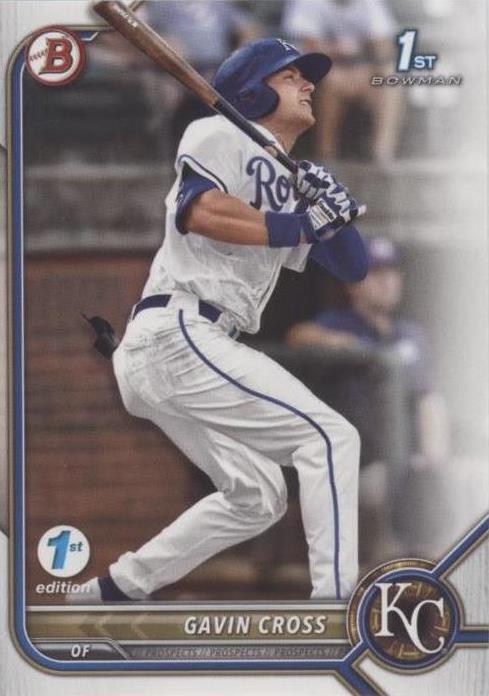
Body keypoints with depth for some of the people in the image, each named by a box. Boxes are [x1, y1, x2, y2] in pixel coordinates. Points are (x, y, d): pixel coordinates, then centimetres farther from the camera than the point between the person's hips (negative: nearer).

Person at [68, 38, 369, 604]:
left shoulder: (292, 184, 25)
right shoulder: (220, 134, 2)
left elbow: (353, 266, 22)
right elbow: (199, 209, -18)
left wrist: (333, 210, 2)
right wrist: (302, 225, -14)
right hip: (177, 333, -10)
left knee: (256, 497, 14)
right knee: (330, 436, -14)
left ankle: (109, 594, 17)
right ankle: (337, 600, -21)